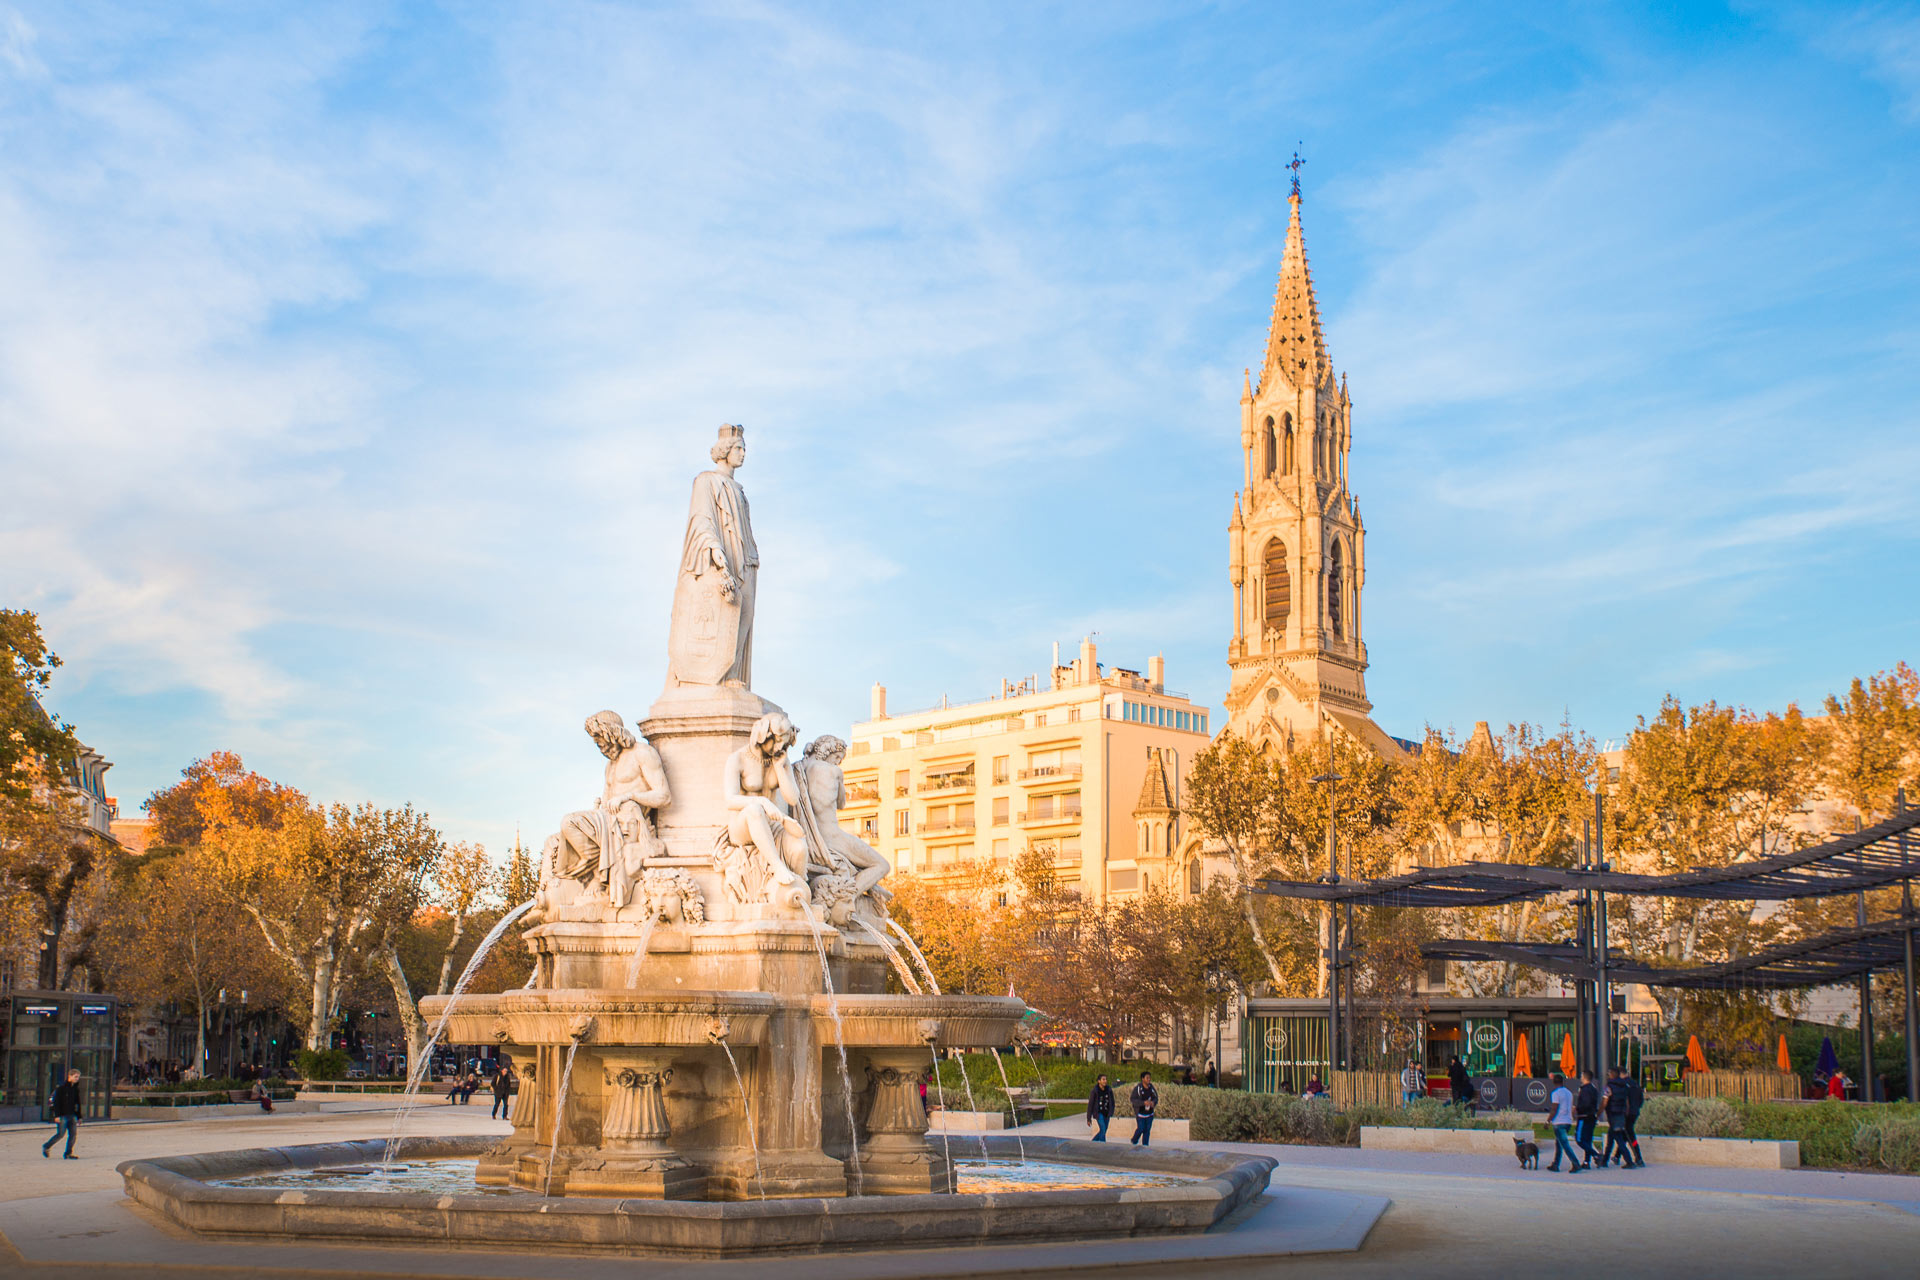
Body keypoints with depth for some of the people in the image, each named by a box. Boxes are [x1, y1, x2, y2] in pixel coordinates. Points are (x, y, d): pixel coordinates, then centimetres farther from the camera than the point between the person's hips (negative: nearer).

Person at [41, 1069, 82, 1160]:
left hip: (72, 1115, 6)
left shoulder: (76, 1089, 12)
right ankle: (46, 1146, 18)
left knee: (73, 1133, -2)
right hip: (62, 1115, -6)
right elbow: (56, 1102, -12)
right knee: (60, 1134, -5)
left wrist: (79, 1117, 18)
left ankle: (68, 1153, 4)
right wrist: (57, 1115, -18)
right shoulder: (61, 1088, -8)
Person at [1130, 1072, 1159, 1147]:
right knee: (1141, 1129, -2)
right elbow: (1132, 1099, -16)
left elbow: (1156, 1098, 11)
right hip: (1140, 1113, -5)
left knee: (1147, 1130, 5)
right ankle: (1133, 1141, 25)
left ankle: (1145, 1145, 16)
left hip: (1149, 1113, 5)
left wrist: (1153, 1102, -13)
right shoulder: (1138, 1088, -13)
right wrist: (1144, 1102, -25)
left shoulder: (1151, 1088, 2)